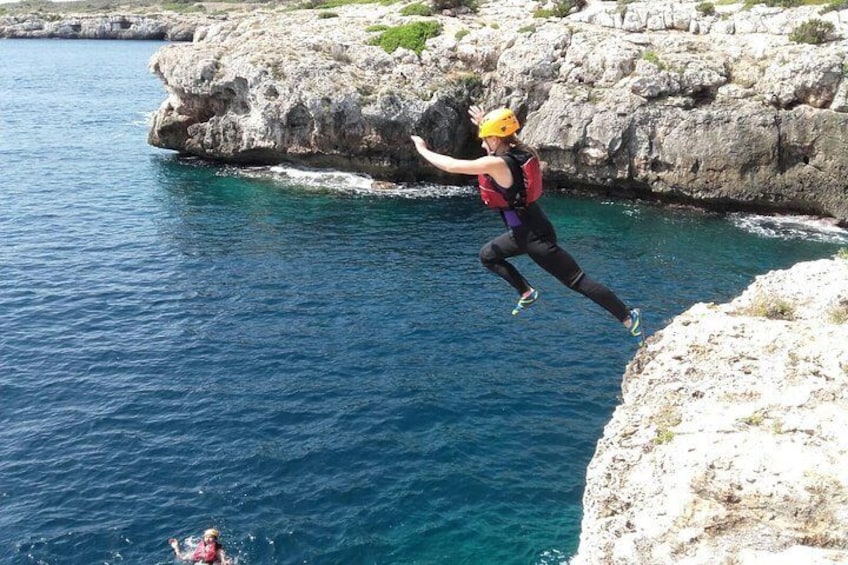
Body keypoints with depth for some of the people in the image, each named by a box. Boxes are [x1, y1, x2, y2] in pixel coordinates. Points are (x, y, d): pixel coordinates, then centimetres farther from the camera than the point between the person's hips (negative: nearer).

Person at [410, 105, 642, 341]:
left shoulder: (496, 164, -24)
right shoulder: (522, 152, 0)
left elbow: (451, 166, -16)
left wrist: (423, 150, -1)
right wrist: (484, 124, 27)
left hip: (535, 235, -9)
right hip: (525, 231, 9)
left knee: (577, 281, -3)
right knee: (487, 255, 23)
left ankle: (628, 317, 4)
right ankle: (527, 292, 25)